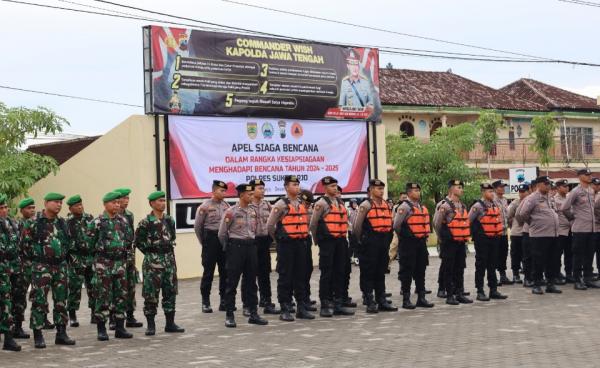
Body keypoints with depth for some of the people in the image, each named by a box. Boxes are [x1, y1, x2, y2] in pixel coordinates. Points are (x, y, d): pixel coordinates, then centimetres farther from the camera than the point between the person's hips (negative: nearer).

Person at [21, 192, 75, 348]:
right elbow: (25, 243, -6)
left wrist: (63, 255, 13)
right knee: (39, 301, -3)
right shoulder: (34, 222, -8)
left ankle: (61, 333, 17)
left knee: (61, 300, 8)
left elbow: (68, 241, 22)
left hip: (60, 265, 6)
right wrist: (37, 255, -3)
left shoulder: (62, 222, 9)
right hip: (41, 267, -6)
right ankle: (38, 336, 4)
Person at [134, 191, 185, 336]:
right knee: (151, 294, -2)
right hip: (152, 262, -6)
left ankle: (170, 323, 15)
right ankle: (151, 325, 6)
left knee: (170, 292, 8)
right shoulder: (145, 222, -9)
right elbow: (138, 241, -7)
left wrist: (169, 248, 10)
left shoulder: (169, 220, 8)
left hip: (169, 260, 6)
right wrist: (150, 251, -3)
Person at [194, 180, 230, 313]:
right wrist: (204, 242, 4)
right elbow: (197, 226, -1)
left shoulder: (226, 206, 7)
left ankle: (224, 300, 14)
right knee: (208, 272, 0)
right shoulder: (205, 206, -6)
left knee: (225, 272, 6)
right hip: (211, 240, -4)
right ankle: (205, 302, 7)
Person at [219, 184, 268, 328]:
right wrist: (228, 247, 6)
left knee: (251, 281, 9)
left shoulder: (253, 211, 8)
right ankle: (229, 315, 4)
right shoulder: (231, 212, -9)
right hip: (236, 247, -6)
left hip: (251, 246, 6)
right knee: (232, 282, -2)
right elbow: (222, 233, -3)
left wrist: (252, 243, 15)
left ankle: (253, 313, 15)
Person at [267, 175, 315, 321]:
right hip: (286, 245, -6)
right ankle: (285, 310, 3)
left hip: (301, 244, 6)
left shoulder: (302, 204, 13)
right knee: (285, 277, -2)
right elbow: (270, 225, -7)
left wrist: (304, 237, 15)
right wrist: (279, 238, 3)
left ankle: (302, 308, 15)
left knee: (301, 276, 9)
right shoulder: (281, 204, -7)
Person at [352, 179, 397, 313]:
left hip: (384, 243, 6)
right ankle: (370, 303, 2)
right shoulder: (366, 205, -7)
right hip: (370, 245, -6)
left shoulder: (387, 205, 13)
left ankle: (382, 301, 17)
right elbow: (358, 225, -6)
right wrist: (361, 240, 1)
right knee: (368, 273, -1)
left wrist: (387, 239, 14)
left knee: (381, 272, 12)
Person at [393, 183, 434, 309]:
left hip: (421, 242, 8)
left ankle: (421, 298, 18)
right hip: (409, 244, -8)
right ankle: (406, 299, 1)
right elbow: (396, 225, -13)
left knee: (420, 271, 11)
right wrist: (403, 237, -2)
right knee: (407, 271, -3)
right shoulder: (405, 207, -10)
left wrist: (425, 236, 16)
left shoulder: (423, 207, 15)